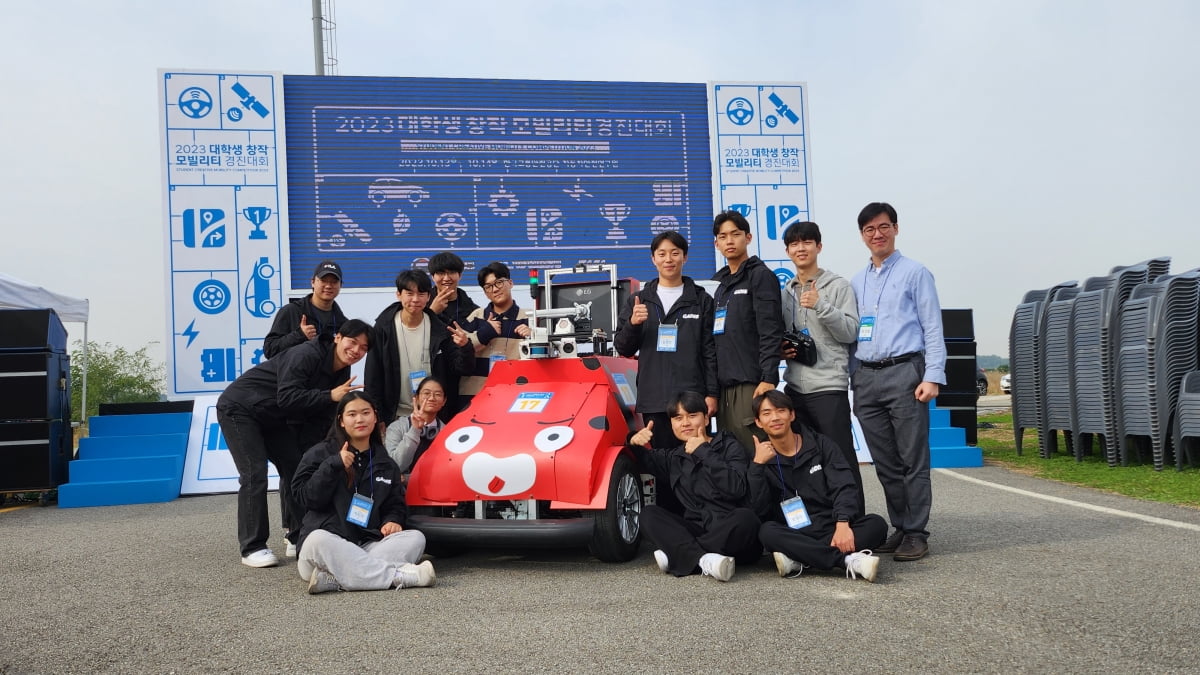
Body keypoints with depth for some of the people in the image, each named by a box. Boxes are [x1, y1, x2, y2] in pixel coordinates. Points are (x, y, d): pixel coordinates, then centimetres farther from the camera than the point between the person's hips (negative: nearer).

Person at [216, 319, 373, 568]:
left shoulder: (341, 374, 0)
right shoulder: (306, 355, -27)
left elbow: (322, 417, 3)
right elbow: (286, 398, -35)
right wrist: (330, 396, -36)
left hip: (273, 419, 9)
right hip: (239, 409, -9)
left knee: (295, 468, 6)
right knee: (254, 474, -15)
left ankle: (298, 538, 18)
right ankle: (252, 548, -8)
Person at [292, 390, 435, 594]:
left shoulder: (386, 464, 20)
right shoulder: (321, 453, 8)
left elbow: (396, 504, 23)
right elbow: (305, 497, -2)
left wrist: (393, 521, 0)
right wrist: (334, 466, -13)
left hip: (367, 547, 4)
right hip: (329, 542, -4)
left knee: (415, 538, -23)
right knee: (318, 540, -39)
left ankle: (334, 580, -39)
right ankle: (397, 575, -41)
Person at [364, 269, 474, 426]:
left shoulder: (440, 330, -3)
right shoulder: (383, 327, -5)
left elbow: (460, 368, -3)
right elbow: (373, 375, -2)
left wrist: (465, 347, -23)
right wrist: (376, 418, -5)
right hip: (396, 415, -1)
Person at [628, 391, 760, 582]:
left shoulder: (729, 446, 1)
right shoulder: (674, 456, 15)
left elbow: (736, 488, -17)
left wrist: (703, 452, -14)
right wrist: (635, 443, 3)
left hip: (730, 533, -4)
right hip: (696, 530, 4)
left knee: (745, 517, -35)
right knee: (649, 514, -15)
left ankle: (677, 554, -30)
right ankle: (703, 559, -36)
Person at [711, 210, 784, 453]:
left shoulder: (760, 276, -2)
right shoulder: (717, 282, 19)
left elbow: (770, 332, -11)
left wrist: (768, 378, -19)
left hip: (750, 383, -7)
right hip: (723, 384, 7)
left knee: (753, 449, -8)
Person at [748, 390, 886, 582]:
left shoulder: (820, 444, 7)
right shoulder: (763, 461, 6)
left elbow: (843, 488, -6)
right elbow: (760, 511, -7)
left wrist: (842, 524, -25)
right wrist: (758, 465, -16)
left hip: (834, 530, 1)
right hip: (795, 536, -1)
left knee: (877, 524, -25)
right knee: (767, 531, -32)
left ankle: (798, 560, -33)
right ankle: (850, 560, -39)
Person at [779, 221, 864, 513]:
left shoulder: (838, 285, 1)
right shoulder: (785, 291, 15)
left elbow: (850, 332, -8)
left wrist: (820, 305, -18)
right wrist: (782, 349, 2)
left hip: (829, 385, -5)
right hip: (795, 386, 5)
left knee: (842, 457, -4)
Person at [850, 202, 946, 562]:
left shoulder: (915, 273, 4)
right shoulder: (856, 283, 18)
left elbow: (932, 328, -2)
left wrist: (933, 377, -11)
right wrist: (851, 379, 11)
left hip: (904, 372, -5)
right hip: (866, 378, 5)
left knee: (912, 460, -3)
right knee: (885, 463, 8)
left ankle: (916, 533, 3)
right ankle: (900, 528, 17)